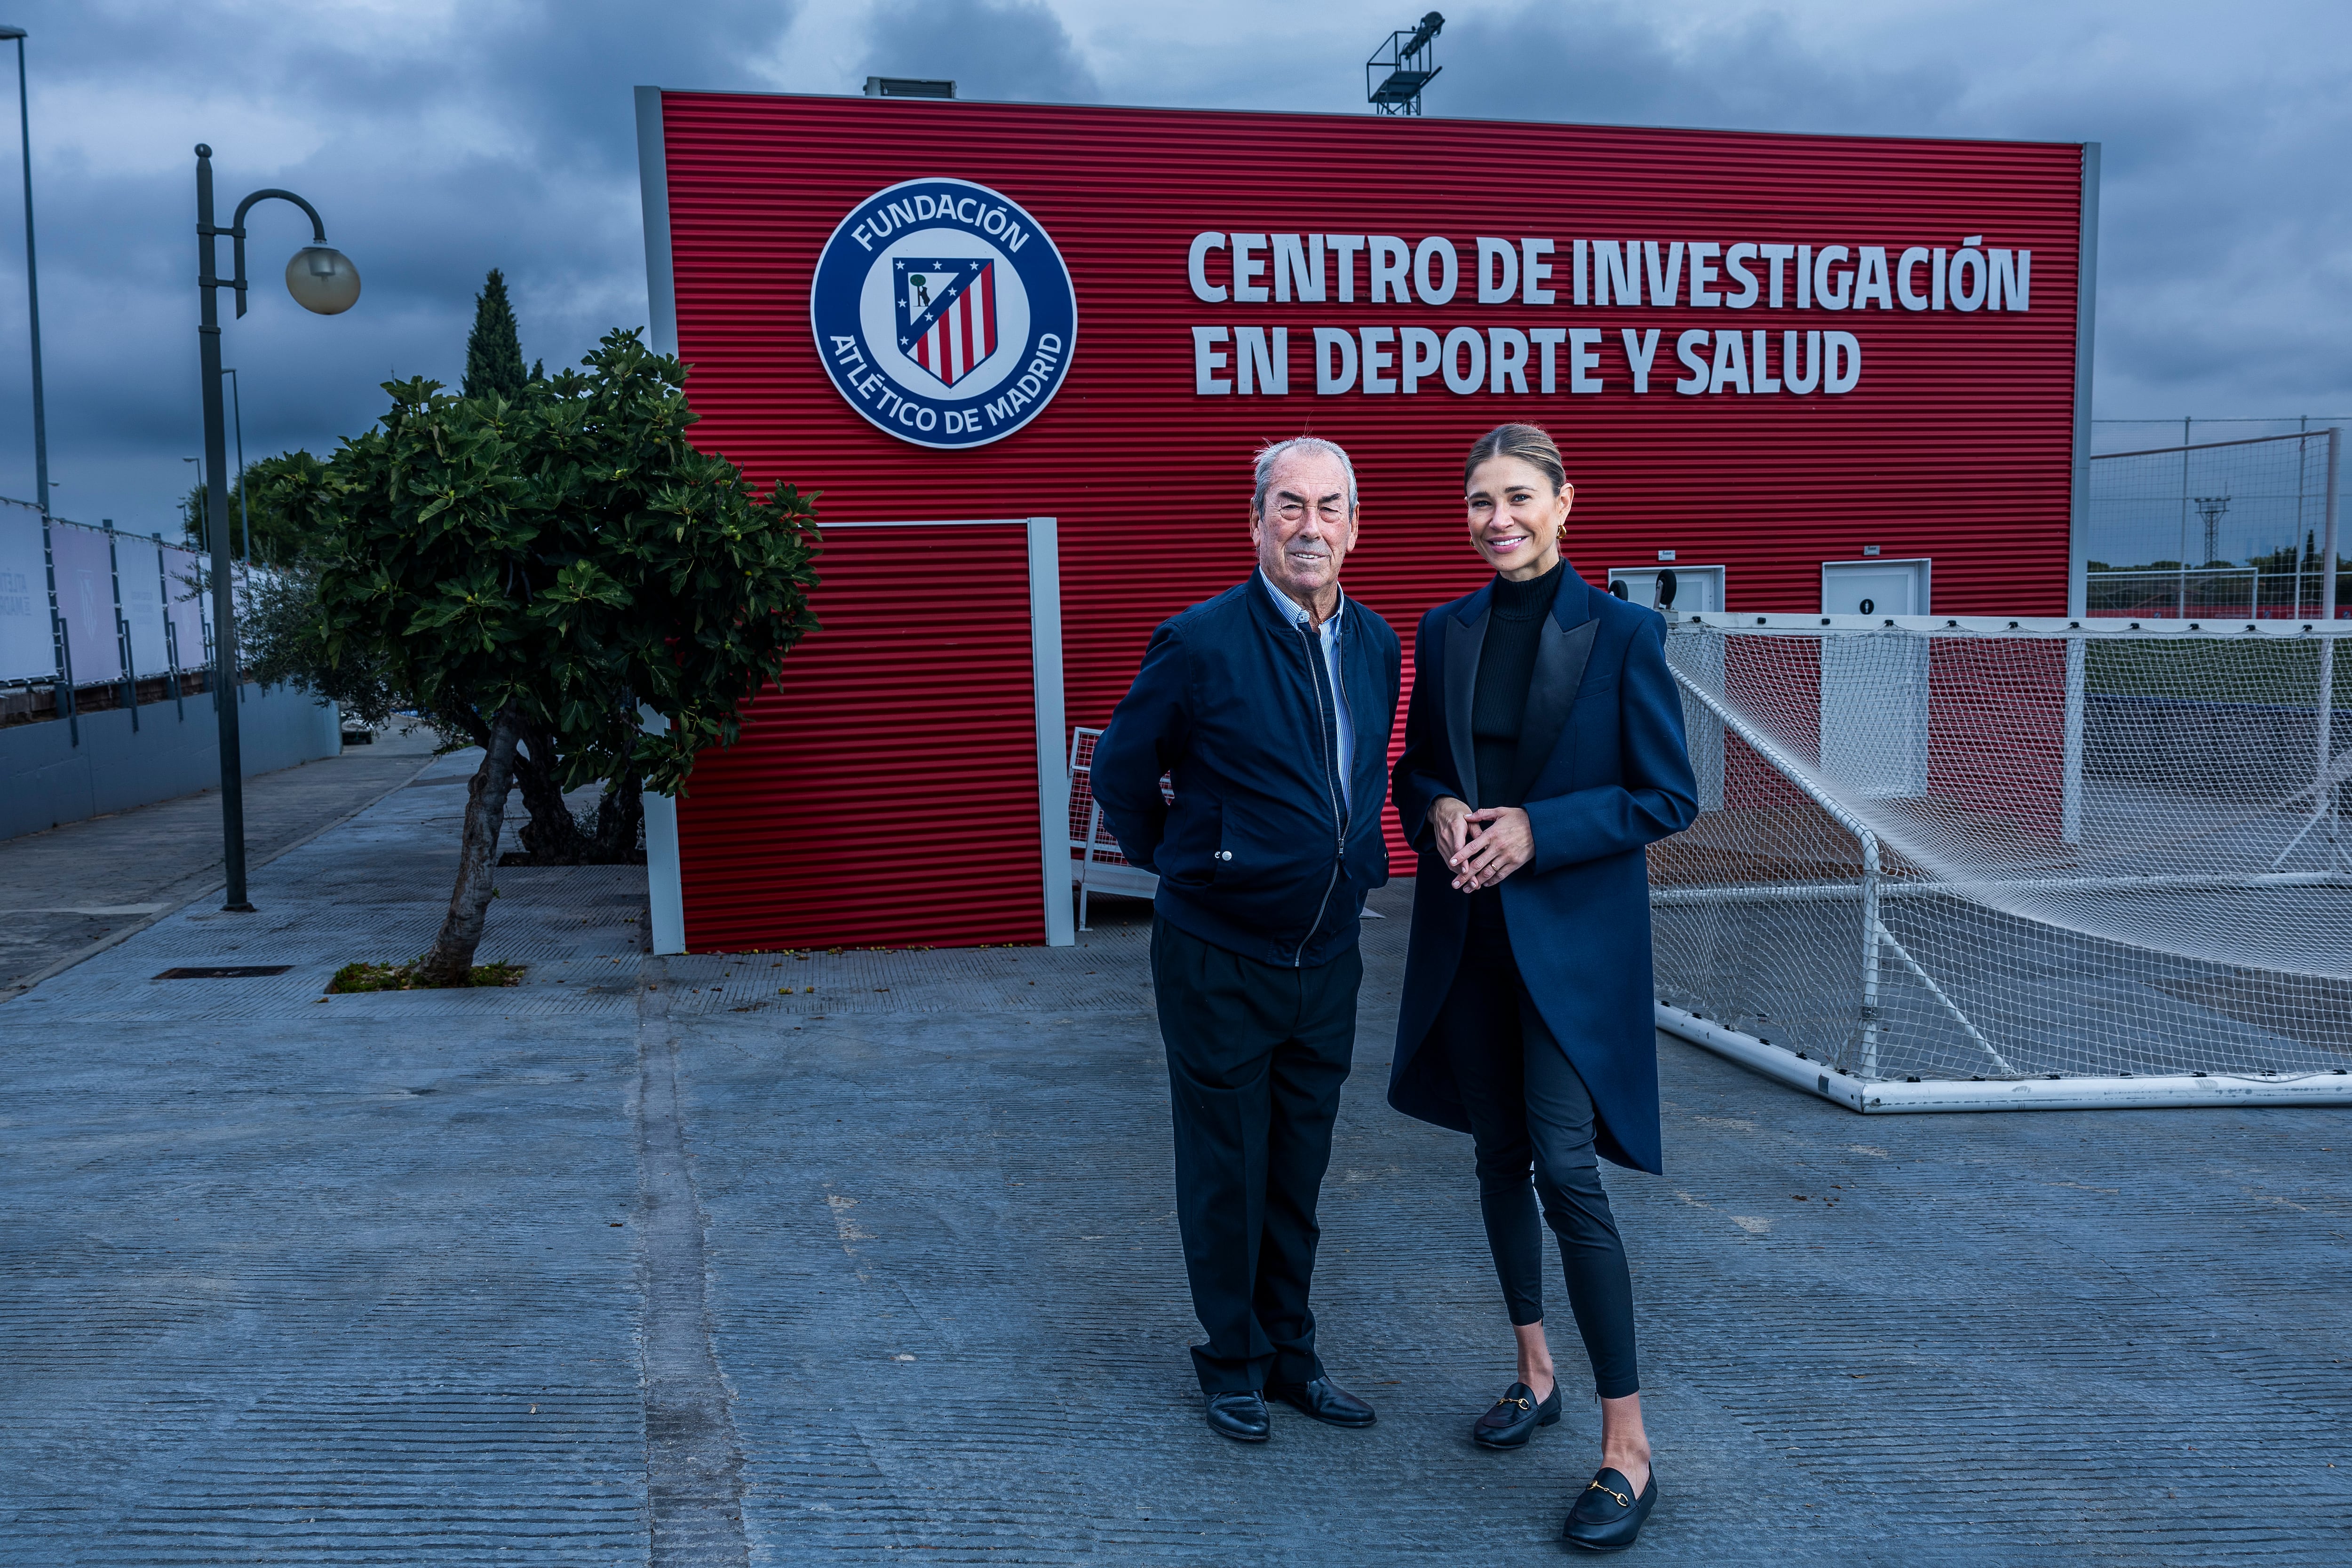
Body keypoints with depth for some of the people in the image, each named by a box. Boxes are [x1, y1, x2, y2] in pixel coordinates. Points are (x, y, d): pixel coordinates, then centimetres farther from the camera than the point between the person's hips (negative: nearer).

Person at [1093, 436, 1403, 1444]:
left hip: (1327, 955, 5)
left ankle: (1290, 1352, 33)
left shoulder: (1377, 645, 3)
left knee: (1299, 1172, 16)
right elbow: (1120, 774, -3)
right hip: (1220, 960, -5)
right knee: (1226, 1174, 9)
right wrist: (1181, 867, 5)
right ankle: (1233, 1364, 27)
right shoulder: (1202, 644, -15)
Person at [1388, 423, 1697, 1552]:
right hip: (1466, 936, 5)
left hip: (1572, 937, -5)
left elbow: (1669, 797, -6)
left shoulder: (1621, 633, -7)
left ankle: (1628, 1451, 1)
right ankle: (1535, 1375, 32)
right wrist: (1440, 814, -9)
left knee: (1567, 1172, -10)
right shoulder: (1444, 633, 7)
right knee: (1499, 1157, 14)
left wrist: (1538, 829, -17)